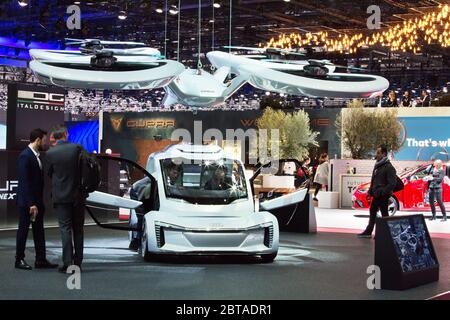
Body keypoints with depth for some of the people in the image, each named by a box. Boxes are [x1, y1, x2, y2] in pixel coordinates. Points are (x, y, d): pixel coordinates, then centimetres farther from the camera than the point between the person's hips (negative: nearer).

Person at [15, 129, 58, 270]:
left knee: (39, 231, 9)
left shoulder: (36, 155, 11)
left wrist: (39, 202, 11)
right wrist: (31, 204, -22)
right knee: (23, 230, 3)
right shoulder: (25, 156, -17)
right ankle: (19, 260, 13)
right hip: (26, 202, -9)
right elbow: (24, 182, -20)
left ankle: (41, 260, 14)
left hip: (36, 201, 9)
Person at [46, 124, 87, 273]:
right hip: (78, 195, 2)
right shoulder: (77, 148, -7)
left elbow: (50, 174, 5)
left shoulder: (50, 153, -8)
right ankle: (77, 262, 16)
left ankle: (68, 263, -4)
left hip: (61, 196, -2)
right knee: (78, 229, 11)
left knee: (65, 229, 1)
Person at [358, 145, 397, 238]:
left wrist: (382, 192, -23)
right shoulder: (377, 166, 13)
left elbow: (392, 183, -20)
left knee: (384, 214, -1)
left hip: (383, 195, -9)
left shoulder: (389, 167, -15)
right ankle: (368, 232, 23)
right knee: (372, 212, 15)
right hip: (376, 195, 9)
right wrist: (370, 191, 14)